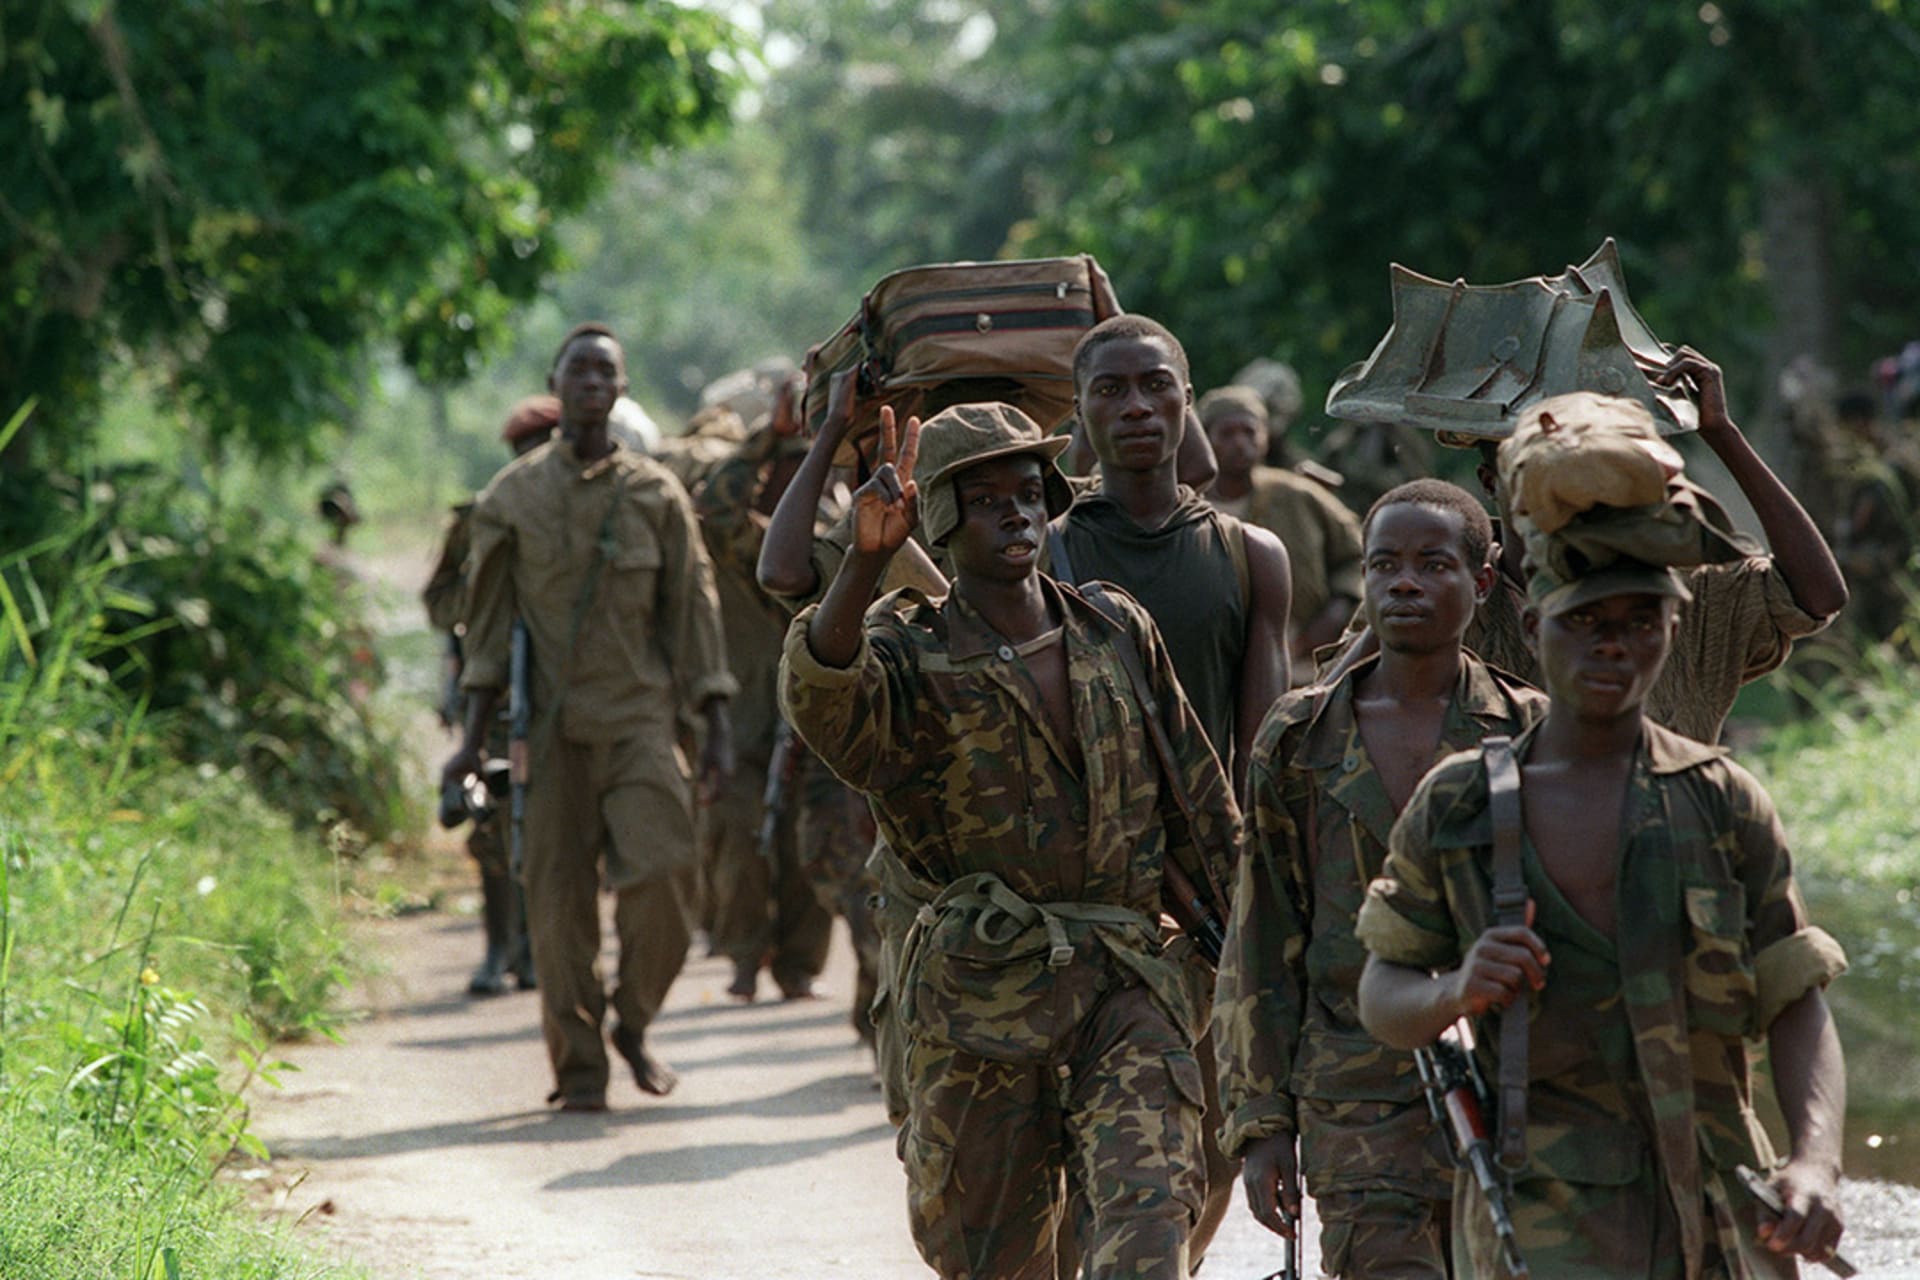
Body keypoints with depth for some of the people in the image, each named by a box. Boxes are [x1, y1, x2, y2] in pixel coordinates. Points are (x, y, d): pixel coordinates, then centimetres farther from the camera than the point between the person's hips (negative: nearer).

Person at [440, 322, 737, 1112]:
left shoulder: (656, 495, 6)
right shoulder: (512, 497, 7)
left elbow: (694, 612, 8)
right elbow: (487, 622, 10)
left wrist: (718, 730, 4)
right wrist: (474, 736, 5)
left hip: (639, 720, 0)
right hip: (551, 725, 0)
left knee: (658, 878, -12)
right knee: (558, 901, -1)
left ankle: (634, 1025, 12)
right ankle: (579, 1068, 8)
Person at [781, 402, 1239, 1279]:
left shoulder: (1118, 632, 11)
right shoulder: (914, 655, -2)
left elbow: (1204, 811, 17)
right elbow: (820, 695, -27)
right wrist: (866, 558, -42)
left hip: (1130, 982, 2)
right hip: (982, 994, -2)